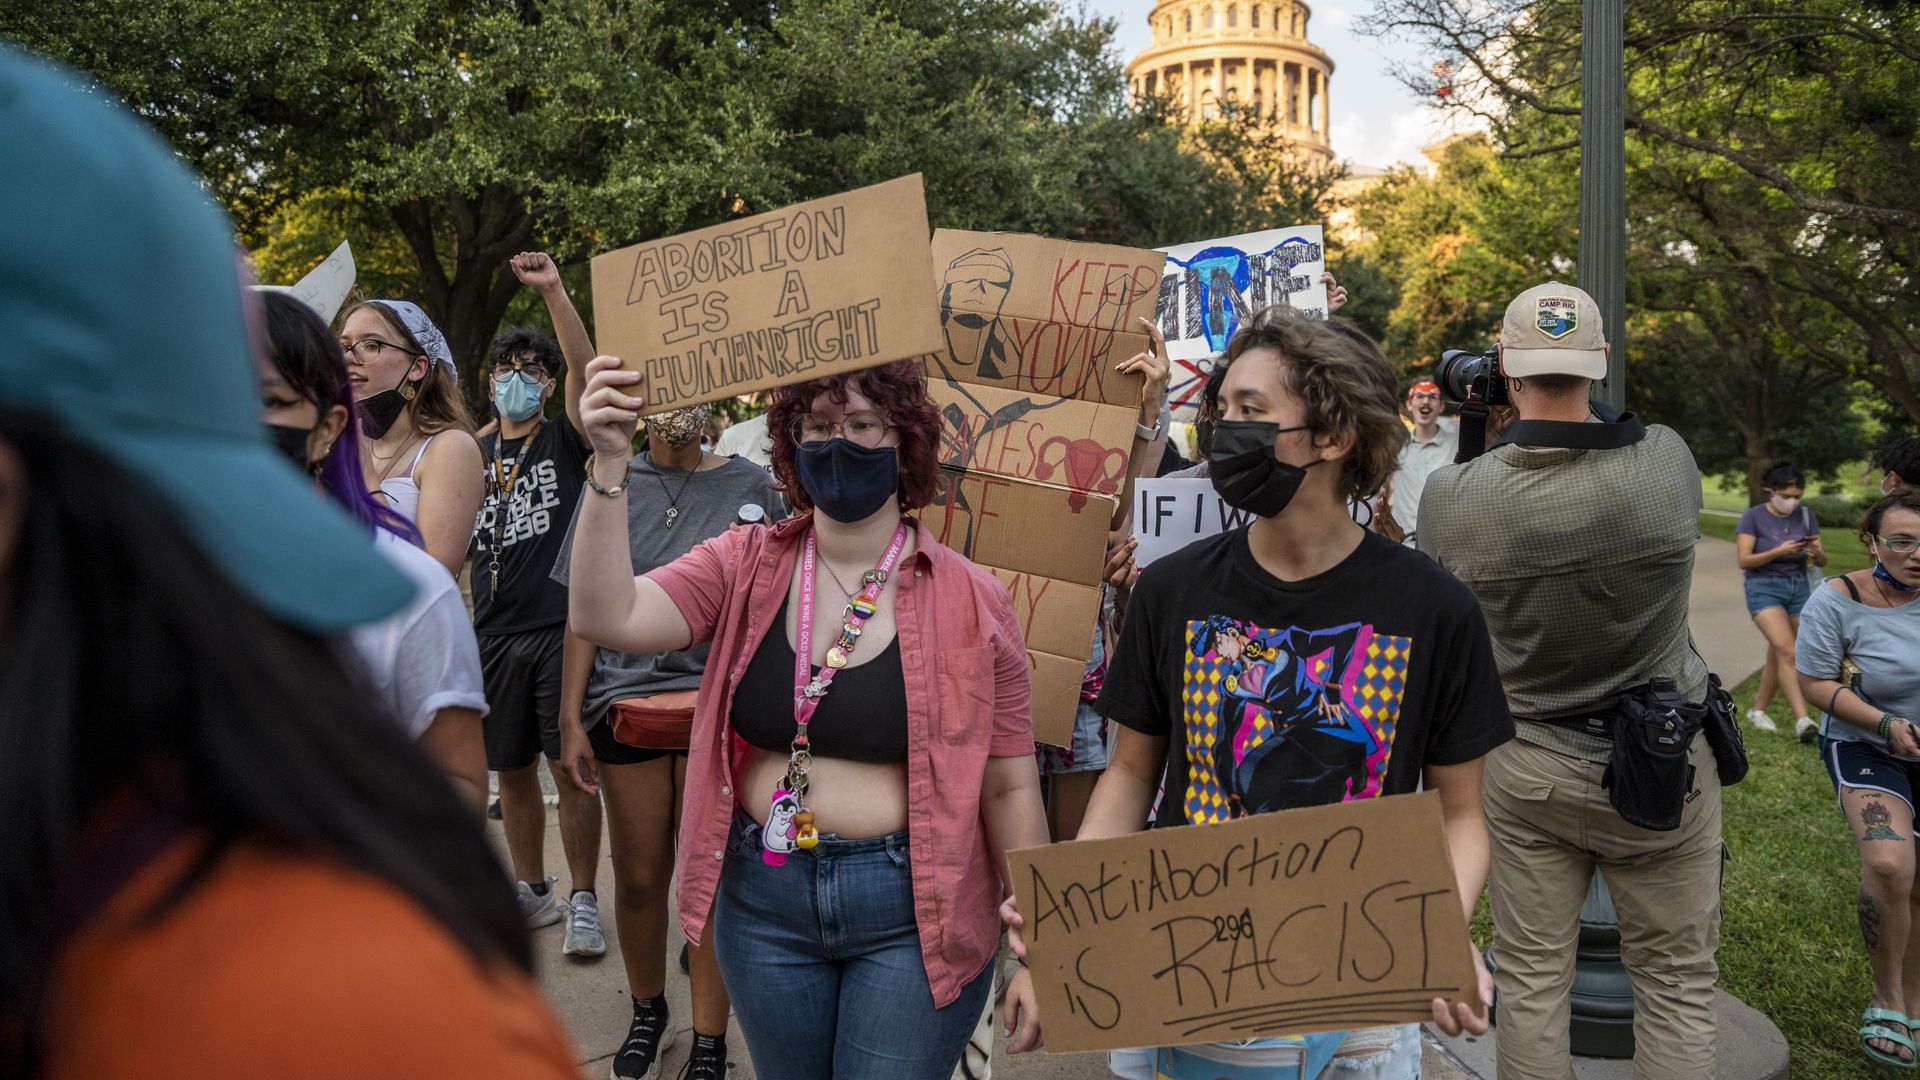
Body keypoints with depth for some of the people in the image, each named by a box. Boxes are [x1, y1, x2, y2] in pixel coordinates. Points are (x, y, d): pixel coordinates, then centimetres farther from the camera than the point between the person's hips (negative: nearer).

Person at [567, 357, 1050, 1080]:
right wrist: (610, 463, -24)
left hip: (913, 912, -2)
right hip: (763, 897, 3)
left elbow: (1009, 788, -4)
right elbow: (606, 617, -16)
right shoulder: (745, 566, -1)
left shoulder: (971, 601, -7)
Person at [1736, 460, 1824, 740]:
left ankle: (1758, 710, 25)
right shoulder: (1754, 517, -7)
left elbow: (1822, 561, 5)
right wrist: (1779, 551, -27)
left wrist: (1817, 553, -18)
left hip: (1798, 587, 5)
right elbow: (1744, 561, -13)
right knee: (1787, 651, -19)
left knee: (1777, 654, 9)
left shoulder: (1805, 516, 4)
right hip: (1764, 588, -5)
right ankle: (1802, 719, -24)